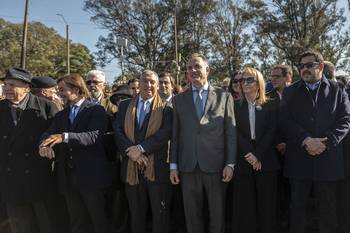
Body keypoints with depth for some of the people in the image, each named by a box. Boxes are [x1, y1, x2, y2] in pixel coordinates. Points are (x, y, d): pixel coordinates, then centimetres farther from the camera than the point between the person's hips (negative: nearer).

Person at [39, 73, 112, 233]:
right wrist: (45, 145, -18)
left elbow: (94, 136, -19)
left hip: (91, 175, -6)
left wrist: (65, 137, -31)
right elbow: (48, 134, 5)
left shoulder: (95, 110, -5)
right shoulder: (61, 115, 16)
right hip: (68, 177, 6)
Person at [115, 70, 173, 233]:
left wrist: (141, 148, -19)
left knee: (160, 214, 8)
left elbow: (165, 133, -12)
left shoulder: (165, 108, 1)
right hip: (132, 168, 3)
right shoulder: (125, 106, 10)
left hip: (157, 168, -2)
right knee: (136, 214, 16)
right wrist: (132, 151, -14)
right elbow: (118, 132, 1)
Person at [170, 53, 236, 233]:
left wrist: (230, 163, -4)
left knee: (218, 213, 11)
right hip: (188, 166, 2)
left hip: (215, 165, -1)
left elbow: (231, 132, 1)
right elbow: (175, 135, 7)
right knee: (192, 215, 11)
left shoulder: (224, 96, 4)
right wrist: (173, 165, 5)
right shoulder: (179, 99, 9)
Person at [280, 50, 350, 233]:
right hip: (298, 159, 0)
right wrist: (306, 140, -15)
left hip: (328, 159, 0)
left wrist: (326, 142, -14)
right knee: (297, 206, 9)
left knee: (328, 208, 9)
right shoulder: (290, 92, 10)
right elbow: (285, 120, -2)